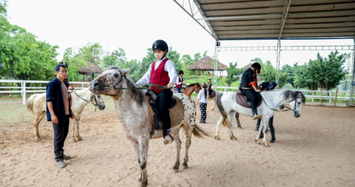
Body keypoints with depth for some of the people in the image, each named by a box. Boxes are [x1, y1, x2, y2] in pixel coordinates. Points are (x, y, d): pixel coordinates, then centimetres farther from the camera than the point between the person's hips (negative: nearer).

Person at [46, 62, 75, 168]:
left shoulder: (65, 84, 13)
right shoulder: (52, 84, -11)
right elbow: (49, 100, -16)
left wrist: (70, 111, 20)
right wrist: (53, 114, -22)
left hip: (66, 114, 8)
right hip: (58, 115, -8)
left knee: (64, 135, 16)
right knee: (59, 136, -2)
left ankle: (61, 154, 31)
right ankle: (58, 158, 9)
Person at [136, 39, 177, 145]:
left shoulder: (168, 63, 2)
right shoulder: (153, 65, 23)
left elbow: (173, 73, -15)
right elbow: (146, 77, 21)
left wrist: (171, 82, -37)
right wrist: (137, 84, 6)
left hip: (164, 90, -7)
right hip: (153, 90, 7)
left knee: (161, 107, -26)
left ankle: (167, 132, -17)